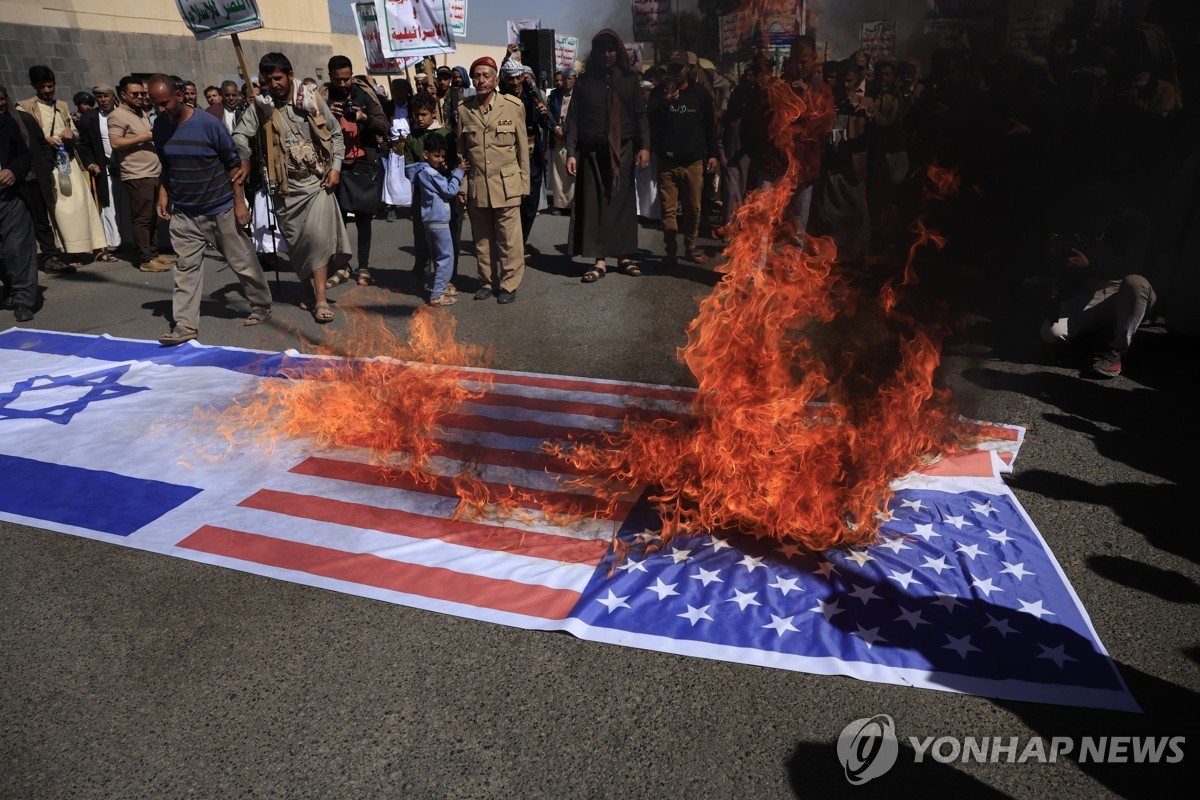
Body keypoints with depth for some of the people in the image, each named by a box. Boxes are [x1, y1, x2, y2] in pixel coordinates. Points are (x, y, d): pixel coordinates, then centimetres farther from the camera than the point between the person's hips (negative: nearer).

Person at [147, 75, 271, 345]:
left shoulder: (208, 124, -13)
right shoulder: (160, 126, 3)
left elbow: (233, 164, -7)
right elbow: (166, 167, 16)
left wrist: (239, 202, -10)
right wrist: (163, 195, 5)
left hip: (220, 209, -4)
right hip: (183, 212, 4)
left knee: (242, 262, 6)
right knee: (186, 267, 1)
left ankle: (261, 306, 25)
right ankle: (185, 324, 3)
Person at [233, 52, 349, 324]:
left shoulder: (313, 100, 1)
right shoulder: (260, 105, 0)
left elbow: (336, 134, 7)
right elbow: (240, 135, -1)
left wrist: (336, 167, -1)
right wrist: (244, 162, -12)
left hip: (318, 180, -2)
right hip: (286, 185, 2)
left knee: (318, 235, -14)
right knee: (295, 240, 8)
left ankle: (320, 299, -13)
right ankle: (308, 290, 25)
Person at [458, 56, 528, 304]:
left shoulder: (514, 107, 3)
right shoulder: (463, 110, 7)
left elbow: (523, 149, 5)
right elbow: (460, 150, 10)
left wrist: (524, 183, 2)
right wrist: (461, 186, 3)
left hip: (506, 184, -2)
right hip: (476, 187, 2)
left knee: (509, 240, -3)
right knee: (482, 239, 7)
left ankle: (509, 284, 9)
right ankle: (488, 282, 20)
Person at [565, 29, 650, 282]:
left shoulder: (629, 80, 12)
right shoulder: (584, 81, 10)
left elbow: (640, 116, 7)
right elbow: (573, 119, 5)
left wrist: (644, 146, -6)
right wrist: (571, 152, -5)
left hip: (622, 150, 1)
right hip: (592, 152, 0)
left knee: (623, 201, 0)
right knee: (594, 204, -4)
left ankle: (624, 256, 7)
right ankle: (598, 261, -2)